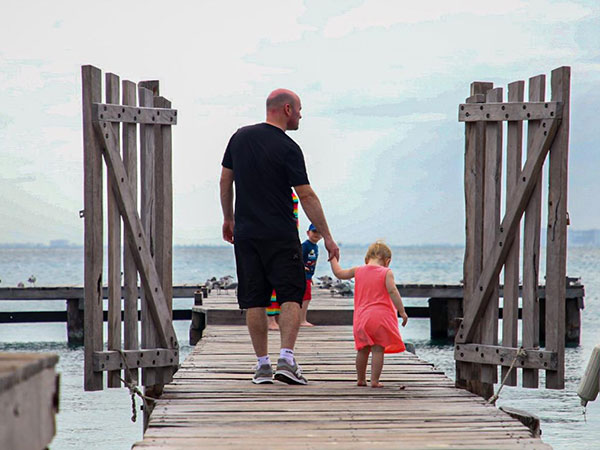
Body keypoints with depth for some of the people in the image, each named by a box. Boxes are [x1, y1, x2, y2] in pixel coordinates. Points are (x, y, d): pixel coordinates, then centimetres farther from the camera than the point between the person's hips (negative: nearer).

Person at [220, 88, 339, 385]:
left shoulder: (240, 138, 7)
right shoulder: (288, 148, -8)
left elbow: (225, 180, 14)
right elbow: (306, 197, -8)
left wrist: (228, 219, 25)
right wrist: (327, 236, -3)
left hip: (245, 234, 4)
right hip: (281, 236, -4)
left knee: (254, 301, 7)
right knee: (291, 296, 0)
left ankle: (263, 364, 6)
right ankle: (286, 360, -13)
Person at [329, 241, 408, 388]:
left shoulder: (358, 271, 8)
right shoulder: (386, 273, -3)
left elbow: (339, 273, 18)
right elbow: (392, 291, -12)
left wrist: (333, 257, 32)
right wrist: (402, 311, -10)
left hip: (362, 318, 4)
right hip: (381, 317, -4)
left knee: (363, 350, 17)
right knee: (378, 350, -1)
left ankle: (360, 379, 27)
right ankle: (375, 380, -4)